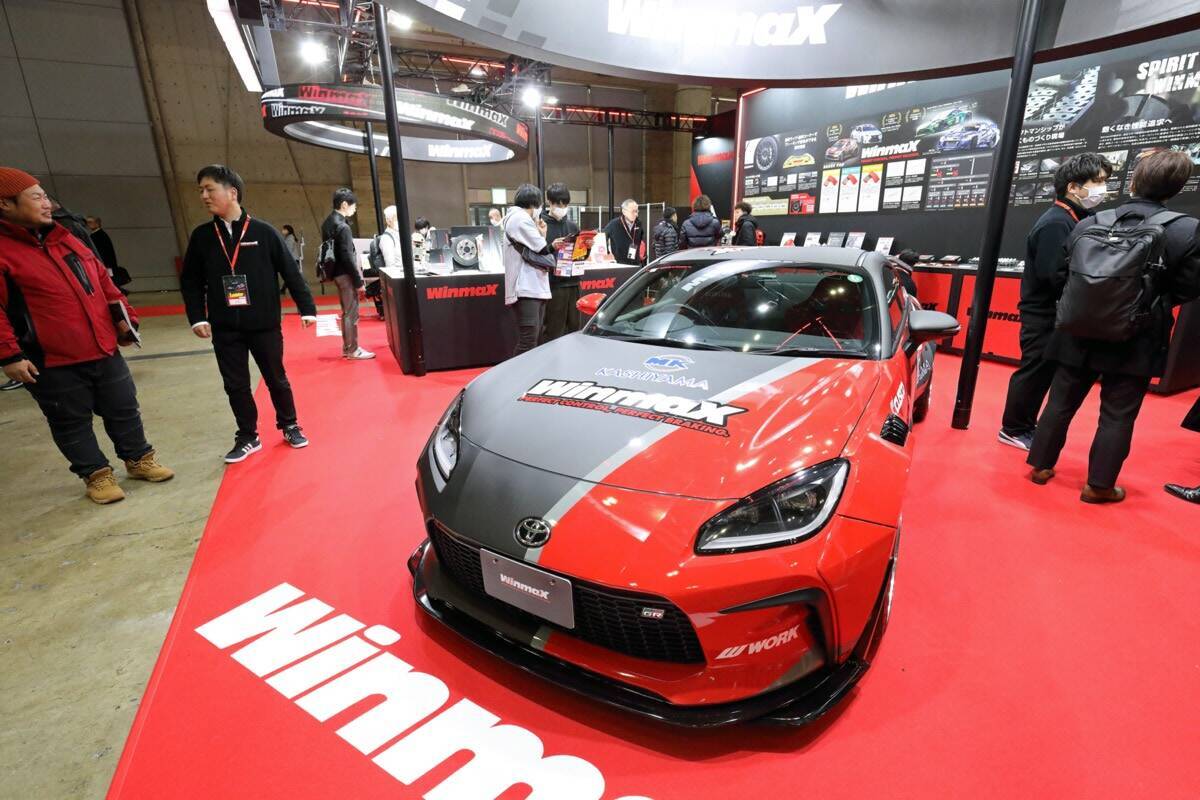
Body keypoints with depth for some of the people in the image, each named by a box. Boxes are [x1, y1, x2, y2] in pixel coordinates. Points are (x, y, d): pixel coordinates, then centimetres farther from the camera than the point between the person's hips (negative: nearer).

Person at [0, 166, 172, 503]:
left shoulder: (66, 239, 11)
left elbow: (102, 280, 18)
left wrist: (123, 317, 12)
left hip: (104, 350, 6)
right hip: (52, 362, -6)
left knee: (124, 409, 15)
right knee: (72, 422, 8)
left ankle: (138, 459, 31)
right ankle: (96, 475, 22)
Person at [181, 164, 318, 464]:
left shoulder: (264, 232, -5)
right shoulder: (201, 236, 4)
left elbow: (290, 271, -2)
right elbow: (190, 281, 8)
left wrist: (307, 309, -4)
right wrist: (197, 318, -2)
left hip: (265, 324, -2)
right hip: (224, 328, 3)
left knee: (276, 379, 11)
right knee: (236, 385, 9)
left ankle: (289, 426, 30)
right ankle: (247, 437, 24)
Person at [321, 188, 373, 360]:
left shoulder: (328, 222, 10)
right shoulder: (343, 227, -19)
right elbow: (347, 257, -21)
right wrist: (358, 281, -15)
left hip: (338, 272, 10)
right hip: (346, 274, -10)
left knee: (347, 312, 17)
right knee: (351, 313, -2)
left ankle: (347, 347, 24)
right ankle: (352, 350, 5)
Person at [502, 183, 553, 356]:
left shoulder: (521, 219, 24)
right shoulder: (520, 218, -8)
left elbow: (537, 251, 21)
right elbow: (542, 252, -12)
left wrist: (542, 235, 11)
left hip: (534, 289, 11)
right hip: (526, 290, -11)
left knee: (533, 341, 13)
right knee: (527, 343, -15)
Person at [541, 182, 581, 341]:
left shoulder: (572, 226, 14)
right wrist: (551, 247, -21)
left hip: (572, 283, 6)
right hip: (552, 285, -5)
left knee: (573, 329, 10)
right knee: (553, 332, -4)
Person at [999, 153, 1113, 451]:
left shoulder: (1075, 219, 12)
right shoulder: (1056, 223, -18)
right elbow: (1054, 275, -24)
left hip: (1054, 313, 9)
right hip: (1044, 314, -9)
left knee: (1042, 374, 15)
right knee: (1034, 373, 0)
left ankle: (1024, 426, 27)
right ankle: (1014, 430, 13)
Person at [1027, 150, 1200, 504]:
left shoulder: (1089, 224, -6)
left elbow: (1061, 277, -4)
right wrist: (1148, 298, 13)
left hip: (1081, 334, 2)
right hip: (1136, 342, -2)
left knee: (1061, 403, 13)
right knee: (1118, 415, 7)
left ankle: (1042, 465, 22)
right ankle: (1099, 484, 13)